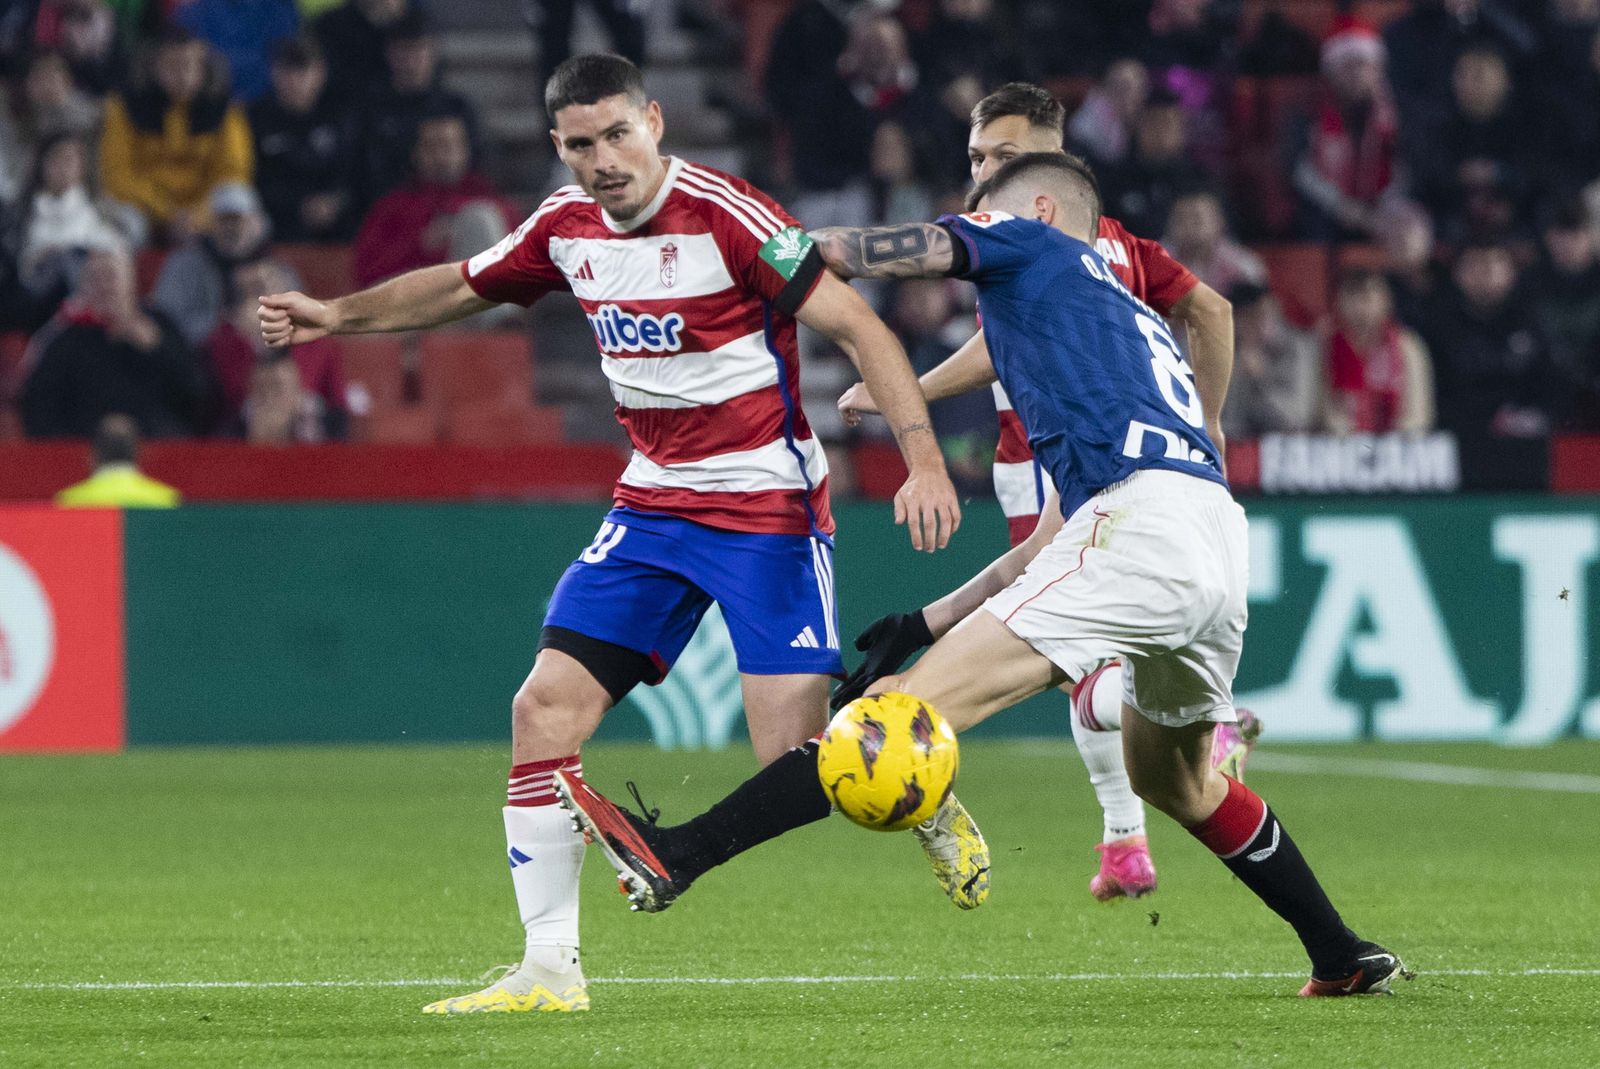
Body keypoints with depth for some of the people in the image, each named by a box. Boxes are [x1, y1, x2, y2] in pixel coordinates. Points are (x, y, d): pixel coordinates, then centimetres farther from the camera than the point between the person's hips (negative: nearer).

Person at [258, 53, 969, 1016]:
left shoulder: (727, 218, -18)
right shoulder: (566, 228, 3)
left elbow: (859, 328, -18)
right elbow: (463, 287, 23)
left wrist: (924, 461, -25)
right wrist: (338, 316, 20)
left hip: (769, 507, -6)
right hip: (654, 502, 6)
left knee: (794, 753, -14)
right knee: (546, 709, -5)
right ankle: (551, 969, 2)